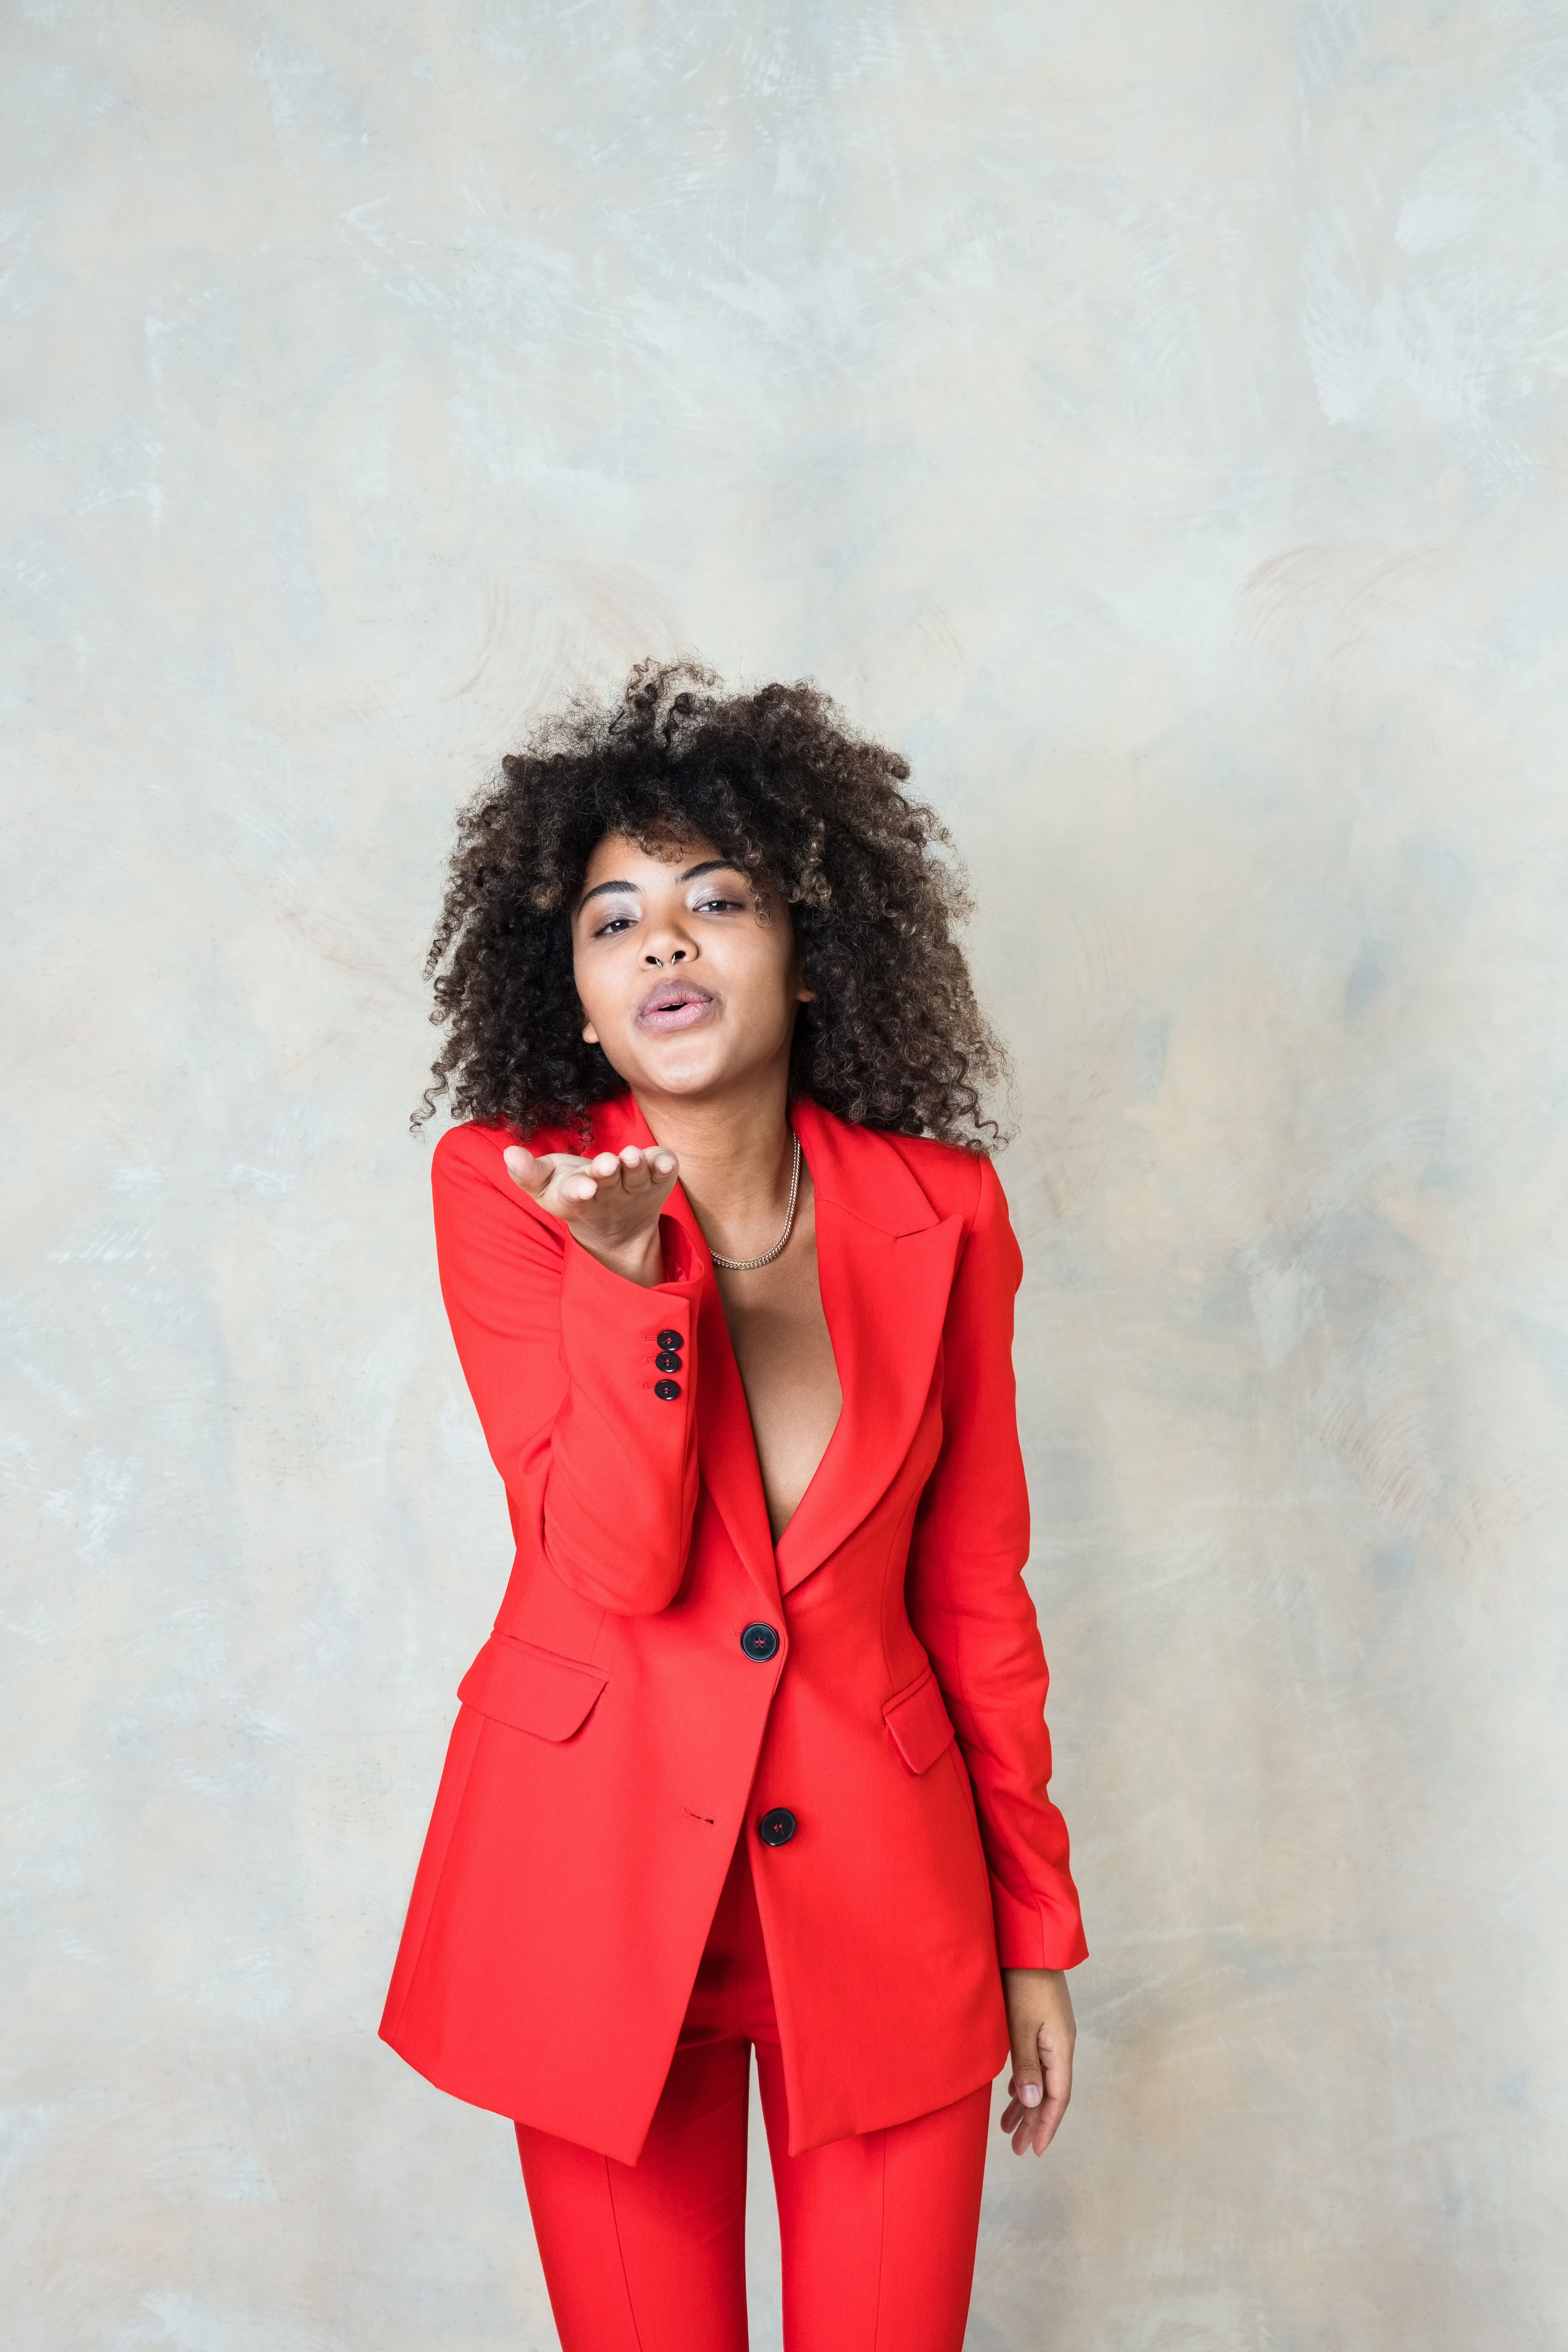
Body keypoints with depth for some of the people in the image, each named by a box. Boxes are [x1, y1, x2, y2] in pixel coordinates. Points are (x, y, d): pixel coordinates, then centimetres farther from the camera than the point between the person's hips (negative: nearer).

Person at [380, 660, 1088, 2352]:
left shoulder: (938, 1205, -2)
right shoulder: (502, 1187, -7)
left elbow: (974, 1582, 4)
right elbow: (613, 1564, -14)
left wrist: (1035, 1924, 8)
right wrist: (629, 1275, -29)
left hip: (881, 1887, 1)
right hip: (599, 1879, -1)